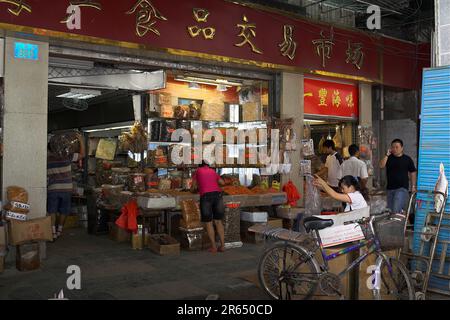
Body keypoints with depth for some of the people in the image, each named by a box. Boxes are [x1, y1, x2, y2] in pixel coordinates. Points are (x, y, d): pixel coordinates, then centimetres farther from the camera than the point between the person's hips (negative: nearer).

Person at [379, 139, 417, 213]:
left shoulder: (407, 159, 1)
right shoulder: (389, 158, 8)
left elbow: (413, 173, 5)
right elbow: (381, 166, -8)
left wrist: (413, 186, 1)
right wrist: (387, 155, -11)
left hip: (402, 188, -4)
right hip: (390, 188, 4)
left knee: (396, 211, -16)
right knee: (390, 210, 10)